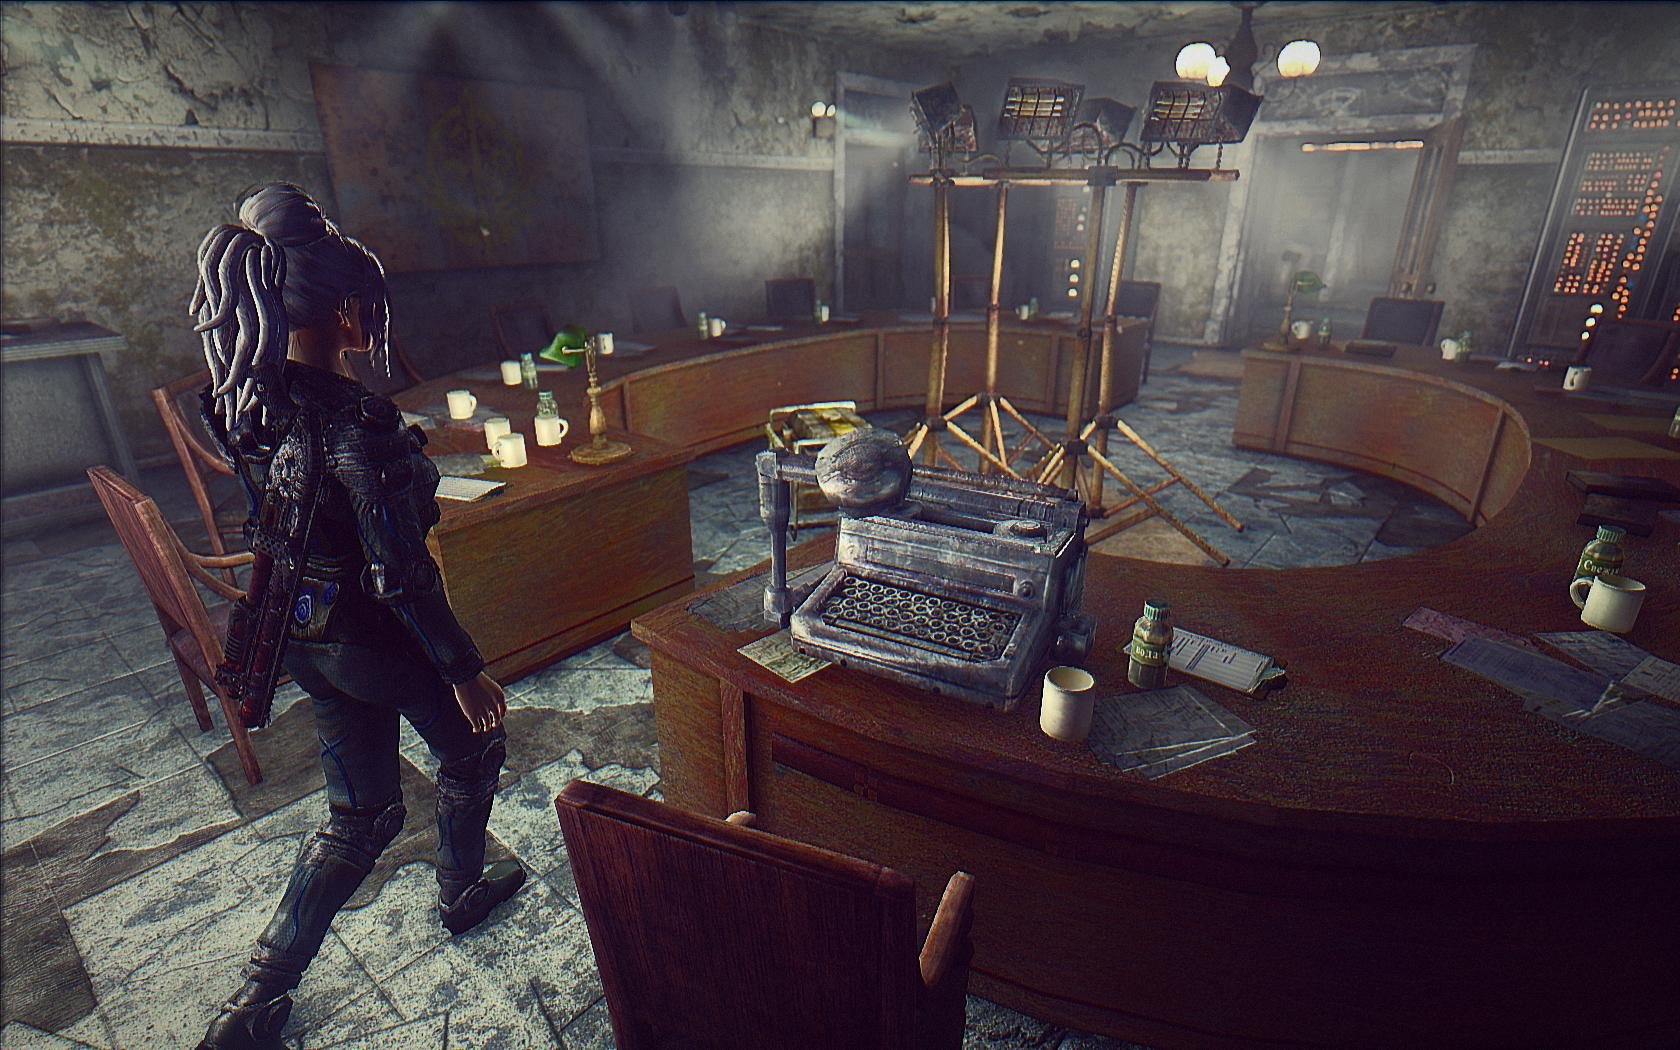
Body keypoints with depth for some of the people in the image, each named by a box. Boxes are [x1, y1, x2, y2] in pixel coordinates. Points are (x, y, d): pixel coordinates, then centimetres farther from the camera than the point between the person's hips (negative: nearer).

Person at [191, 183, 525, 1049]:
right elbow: (401, 576, -26)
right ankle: (462, 892, 45)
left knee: (359, 815, 21)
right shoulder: (356, 424, -28)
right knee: (474, 744, 23)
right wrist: (465, 669, -18)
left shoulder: (251, 400, -3)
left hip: (306, 636, 8)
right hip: (379, 643, -7)